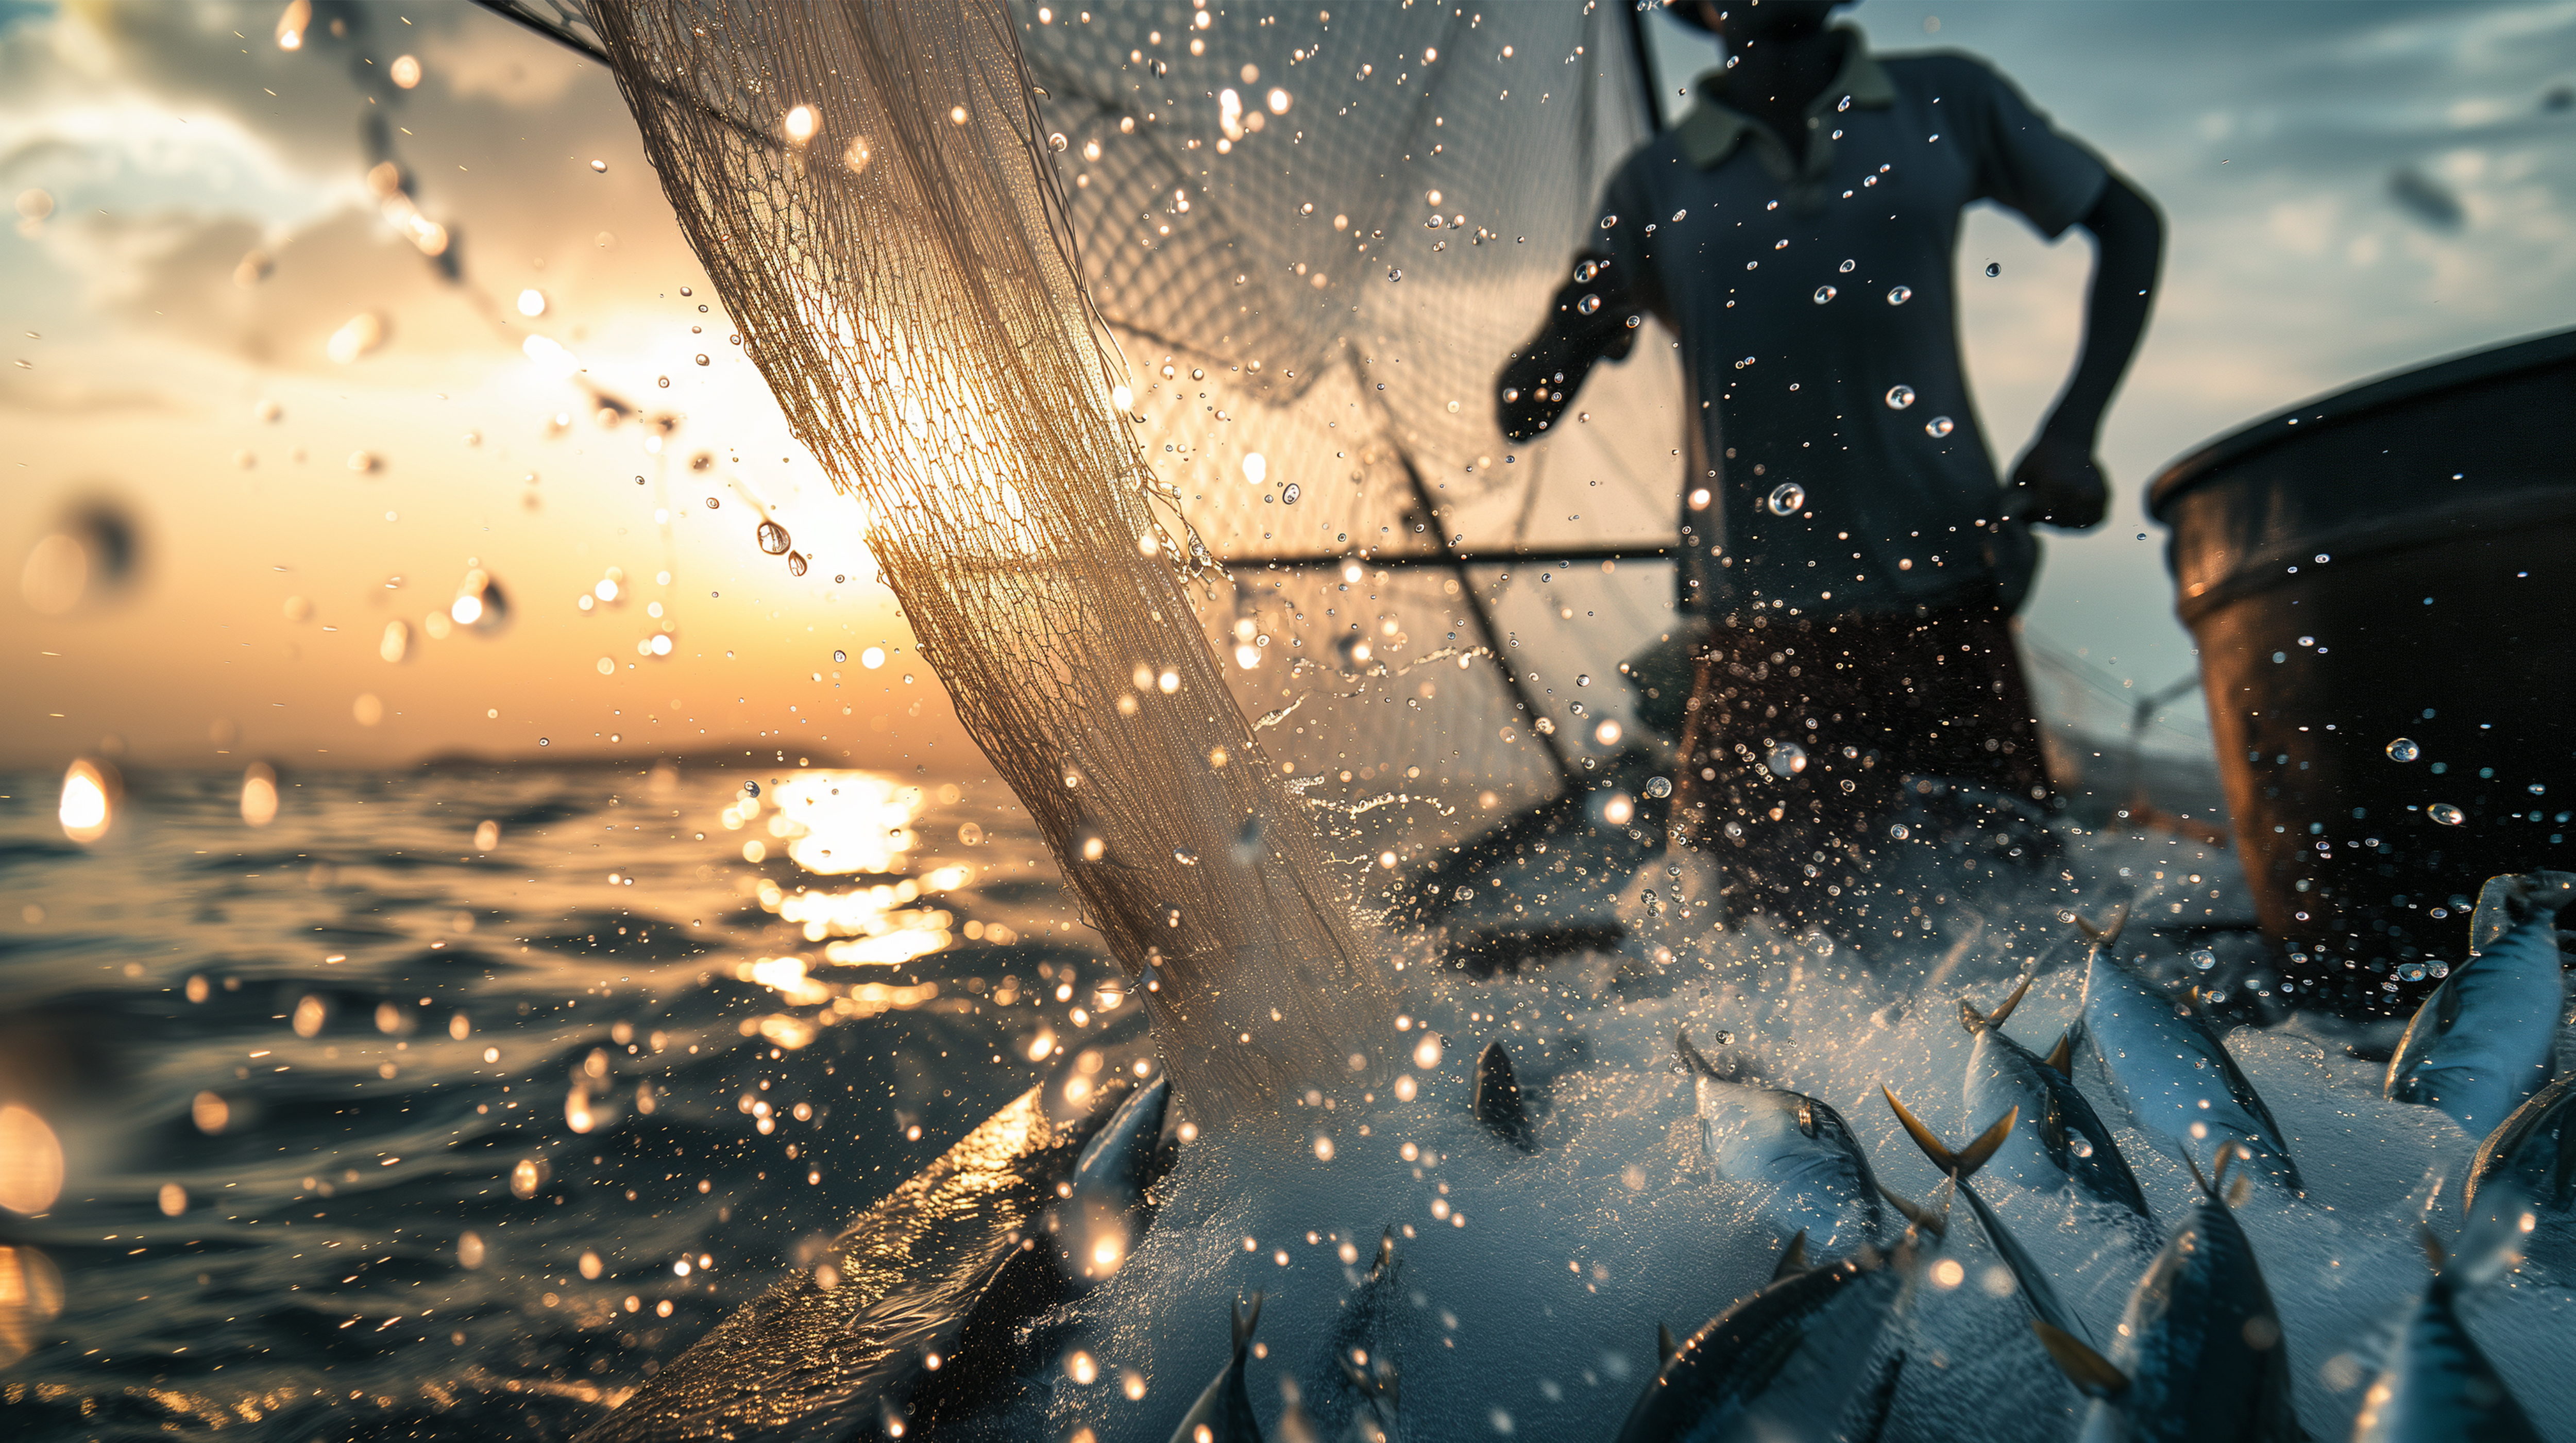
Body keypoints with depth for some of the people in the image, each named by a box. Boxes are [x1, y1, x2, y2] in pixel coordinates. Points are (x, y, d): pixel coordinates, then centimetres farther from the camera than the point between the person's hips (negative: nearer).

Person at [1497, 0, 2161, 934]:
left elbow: (2128, 223, 21)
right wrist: (1579, 326, -15)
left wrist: (2072, 432, 8)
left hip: (1950, 608, 1)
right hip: (1762, 635, 0)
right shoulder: (1656, 185, 8)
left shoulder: (1946, 103, 10)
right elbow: (1521, 411, 8)